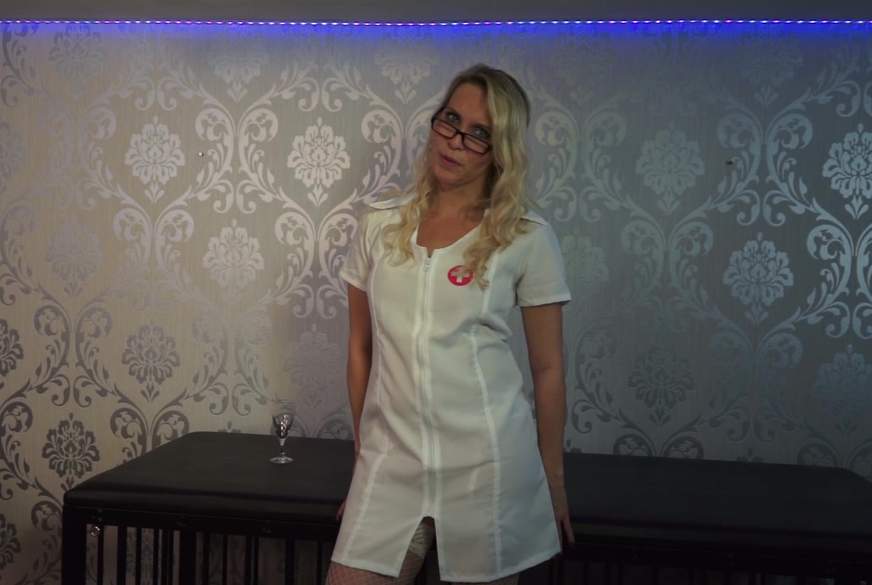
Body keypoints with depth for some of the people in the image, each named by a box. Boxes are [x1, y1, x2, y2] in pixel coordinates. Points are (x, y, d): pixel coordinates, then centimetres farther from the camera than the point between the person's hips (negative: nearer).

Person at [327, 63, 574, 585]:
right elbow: (361, 349, 11)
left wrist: (553, 480, 3)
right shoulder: (380, 225, 4)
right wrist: (364, 453, 15)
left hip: (487, 459, -2)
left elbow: (548, 369, 0)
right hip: (390, 459, 3)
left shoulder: (528, 239, -5)